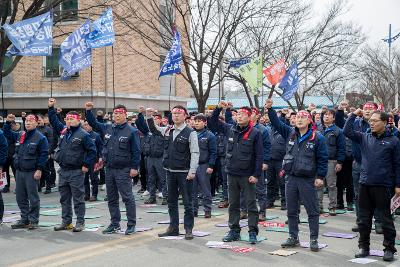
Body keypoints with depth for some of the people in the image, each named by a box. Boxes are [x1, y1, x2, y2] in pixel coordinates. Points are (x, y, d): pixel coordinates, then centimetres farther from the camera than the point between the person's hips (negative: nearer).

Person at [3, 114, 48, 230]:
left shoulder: (40, 138, -7)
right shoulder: (20, 136, 13)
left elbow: (44, 155, -11)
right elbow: (7, 133, 26)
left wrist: (39, 169, -16)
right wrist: (8, 122, 9)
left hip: (32, 173, -7)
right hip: (19, 171, 7)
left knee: (33, 198, -1)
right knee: (21, 198, 12)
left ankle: (33, 221, 7)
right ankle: (24, 219, 22)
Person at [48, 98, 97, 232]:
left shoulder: (83, 134, -9)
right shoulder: (63, 130, 9)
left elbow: (92, 150, -9)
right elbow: (54, 121, 23)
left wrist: (87, 165, -11)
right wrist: (51, 108, 17)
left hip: (76, 172, -7)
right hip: (63, 170, 7)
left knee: (78, 198, 0)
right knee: (64, 198, 13)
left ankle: (80, 222, 8)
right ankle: (66, 221, 22)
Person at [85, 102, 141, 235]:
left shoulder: (131, 131, -6)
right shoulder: (107, 128, 10)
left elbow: (136, 151, -8)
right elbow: (93, 123, 22)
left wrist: (134, 167, -13)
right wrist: (88, 111, 8)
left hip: (123, 170, -6)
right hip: (109, 169, 6)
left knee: (127, 198, -4)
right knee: (112, 198, 12)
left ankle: (131, 224, 3)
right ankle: (115, 224, 22)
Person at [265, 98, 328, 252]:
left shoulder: (317, 138, -4)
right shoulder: (290, 133, 8)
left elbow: (322, 159, -4)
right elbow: (277, 123, 9)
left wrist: (320, 176, -9)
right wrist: (270, 109, -4)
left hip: (308, 179, -5)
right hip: (291, 177, 5)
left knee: (312, 211, 1)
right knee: (291, 210, 12)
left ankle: (314, 239, 9)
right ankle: (293, 238, 22)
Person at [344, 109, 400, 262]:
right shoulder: (364, 138, 9)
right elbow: (347, 131, 5)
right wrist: (354, 115, -1)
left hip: (383, 186, -4)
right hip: (365, 184, 4)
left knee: (386, 219, 4)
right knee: (363, 218, 11)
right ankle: (363, 247, 22)